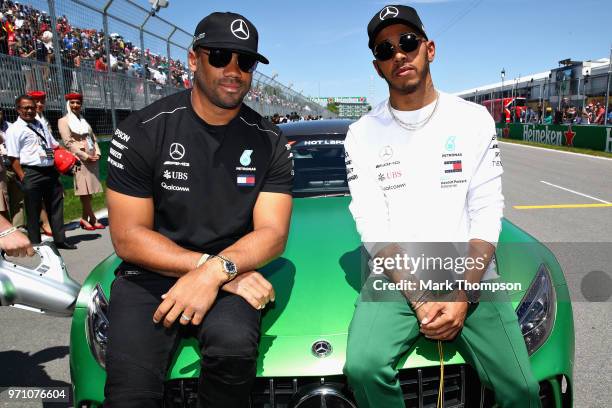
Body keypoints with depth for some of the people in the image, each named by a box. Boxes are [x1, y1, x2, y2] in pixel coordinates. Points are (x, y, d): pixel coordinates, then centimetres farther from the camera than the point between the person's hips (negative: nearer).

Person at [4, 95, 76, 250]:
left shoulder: (41, 126, 17)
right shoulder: (14, 130, -4)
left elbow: (54, 146, 22)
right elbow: (13, 158, -10)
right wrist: (23, 178, -16)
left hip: (51, 172, 7)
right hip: (31, 174, -6)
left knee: (56, 207, 11)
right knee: (33, 212, 3)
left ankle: (60, 240, 22)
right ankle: (35, 245, 15)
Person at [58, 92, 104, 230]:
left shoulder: (84, 121, 21)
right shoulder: (63, 121, 2)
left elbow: (93, 139, 19)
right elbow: (68, 143, -8)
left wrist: (97, 153, 0)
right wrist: (85, 156, -14)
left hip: (92, 159, 6)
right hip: (79, 159, -6)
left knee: (89, 190, 4)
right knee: (84, 190, -7)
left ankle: (85, 218, 9)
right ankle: (93, 219, -3)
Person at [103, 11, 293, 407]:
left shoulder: (270, 141, 2)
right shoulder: (142, 131, -4)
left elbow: (273, 233, -5)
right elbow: (128, 237, -7)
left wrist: (216, 271, -25)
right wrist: (219, 267, -17)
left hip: (230, 280, 2)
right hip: (150, 275, -1)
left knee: (234, 342, -30)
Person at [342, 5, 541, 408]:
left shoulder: (474, 119, 4)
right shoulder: (363, 134, 3)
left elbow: (487, 214, -2)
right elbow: (372, 229, -4)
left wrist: (463, 295, -13)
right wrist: (420, 299, -14)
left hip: (471, 276, 1)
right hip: (395, 278, -1)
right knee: (363, 368, -24)